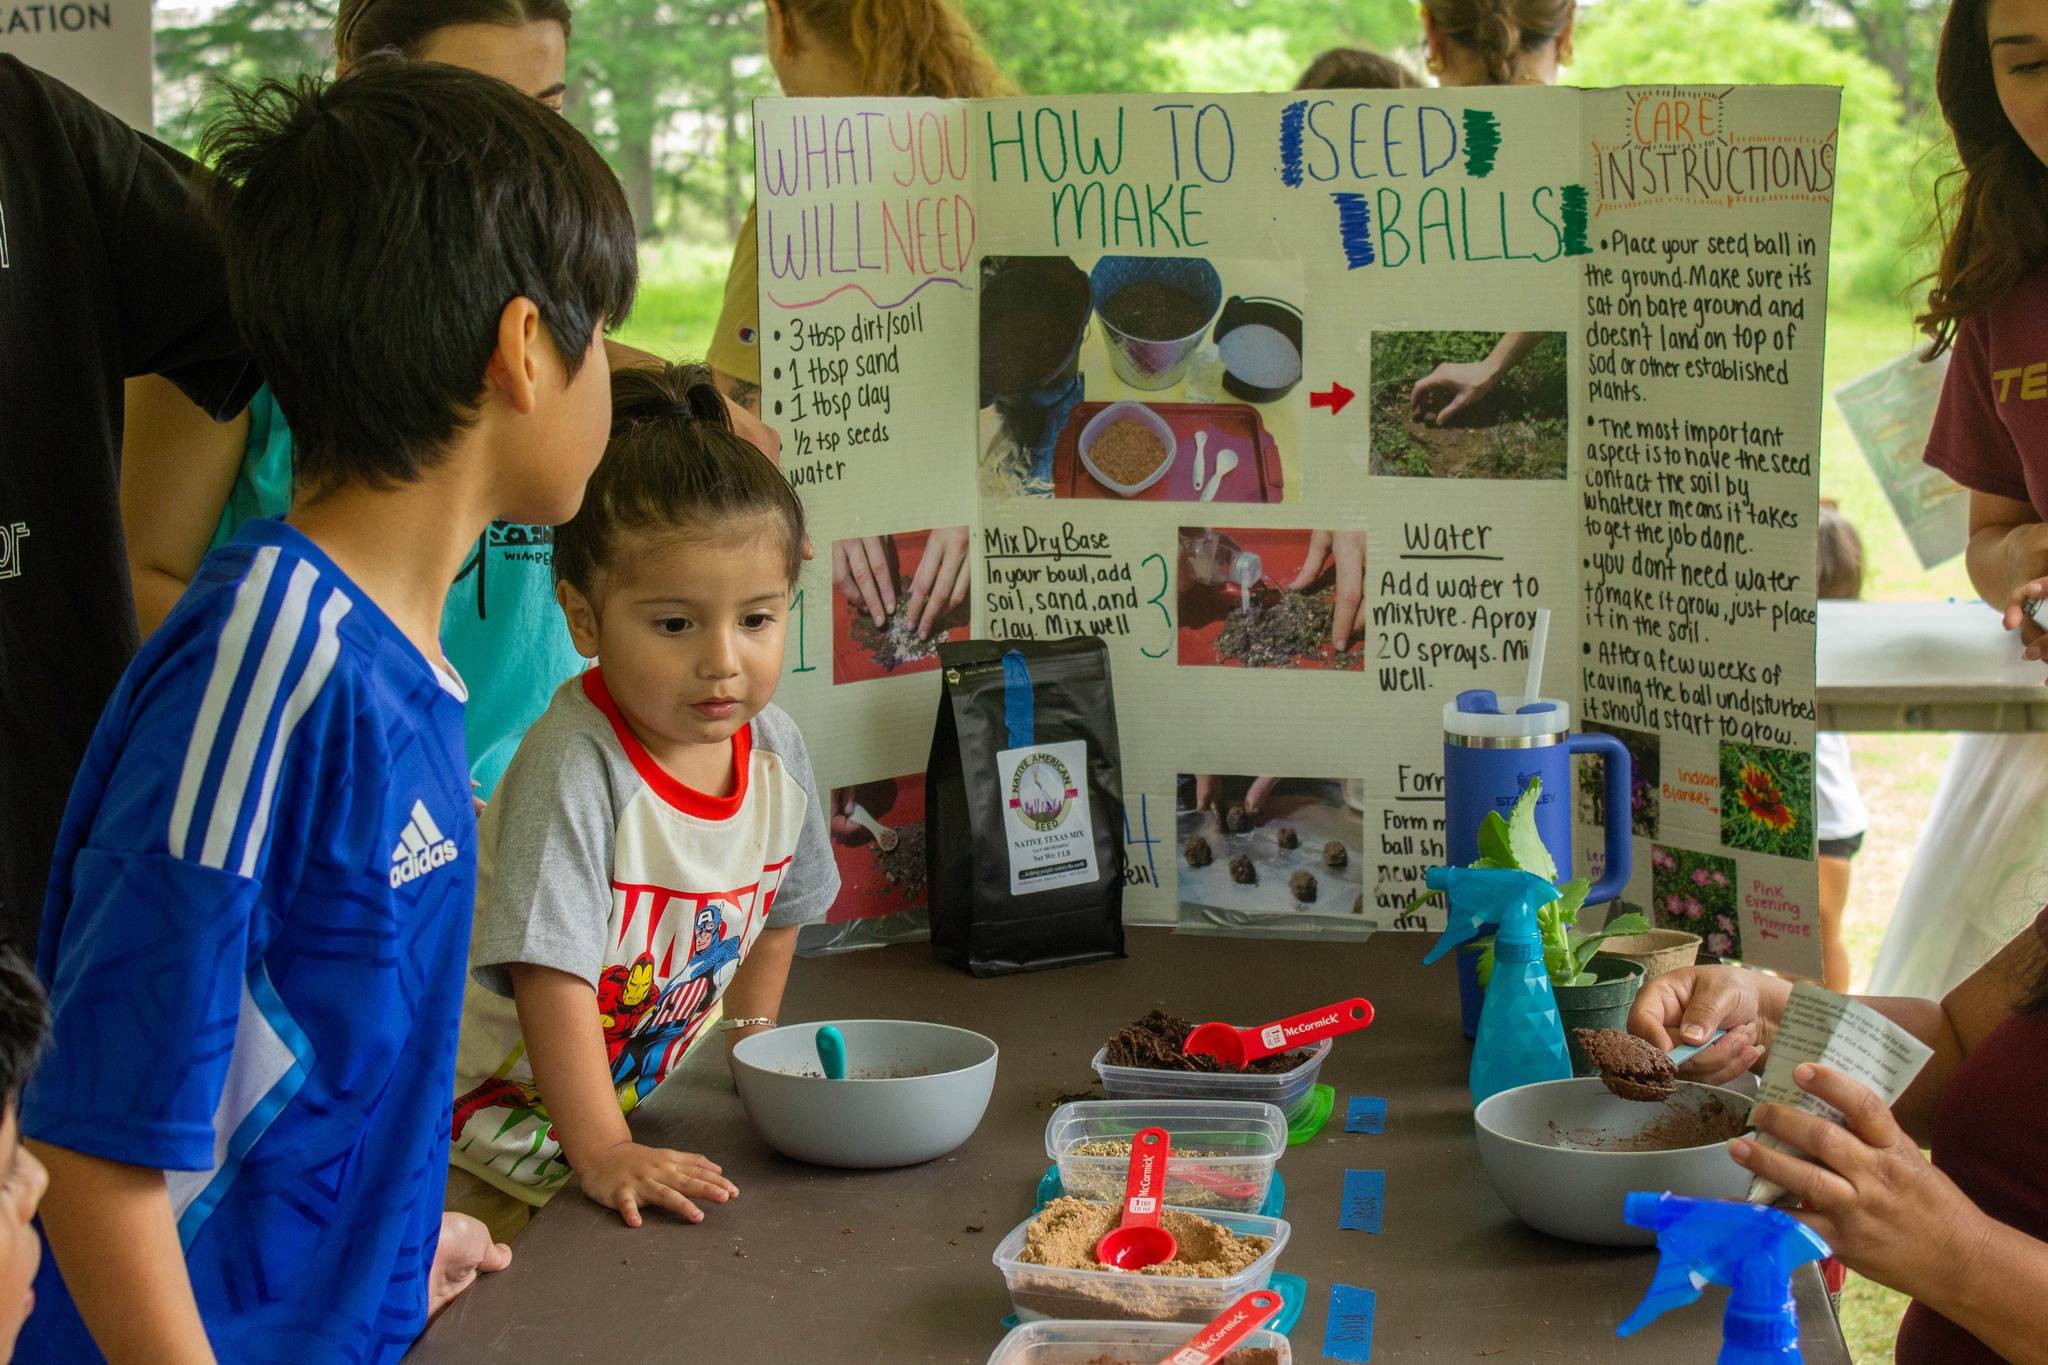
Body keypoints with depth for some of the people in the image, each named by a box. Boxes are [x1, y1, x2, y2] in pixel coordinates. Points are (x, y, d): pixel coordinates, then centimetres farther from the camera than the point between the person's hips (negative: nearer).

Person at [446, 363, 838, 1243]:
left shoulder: (777, 751, -5)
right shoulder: (575, 764, -27)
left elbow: (776, 909, 15)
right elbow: (551, 973, -29)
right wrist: (603, 1154, -30)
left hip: (638, 1095, 6)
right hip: (496, 1105, -6)